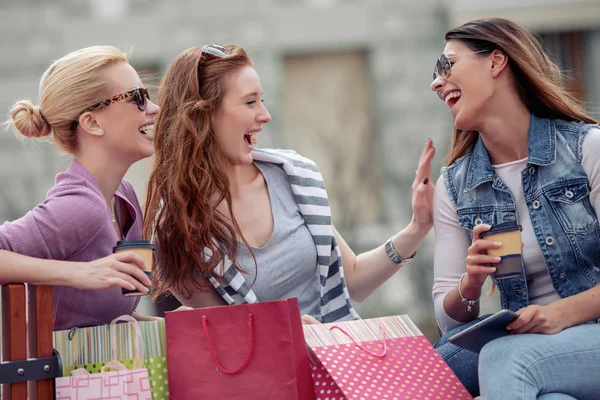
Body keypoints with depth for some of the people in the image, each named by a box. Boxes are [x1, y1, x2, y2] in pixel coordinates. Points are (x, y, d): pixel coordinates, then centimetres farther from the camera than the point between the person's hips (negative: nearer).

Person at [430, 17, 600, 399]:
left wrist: (563, 312, -25)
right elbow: (449, 318, 5)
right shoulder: (454, 187, 7)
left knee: (505, 358, -34)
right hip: (524, 340, 5)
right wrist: (471, 286, -16)